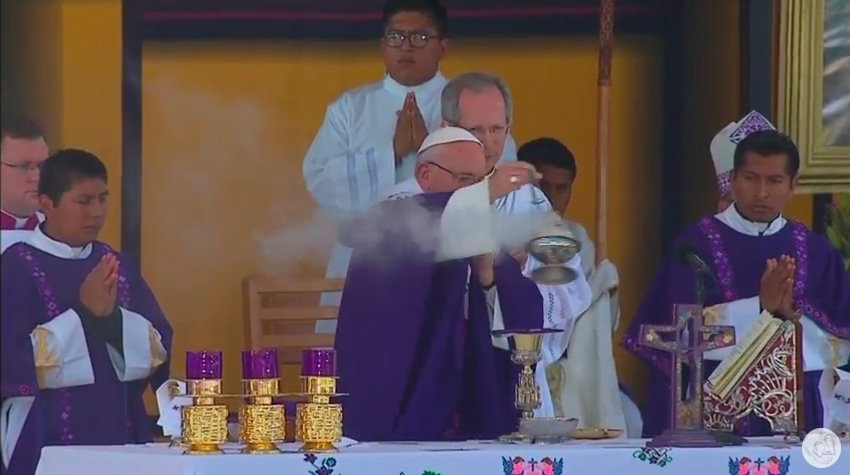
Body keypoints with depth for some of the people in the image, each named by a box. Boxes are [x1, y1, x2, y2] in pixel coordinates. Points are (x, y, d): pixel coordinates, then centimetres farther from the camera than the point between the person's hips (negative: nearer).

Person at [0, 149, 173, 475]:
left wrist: (112, 318, -13)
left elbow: (160, 345, 5)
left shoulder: (115, 264, 9)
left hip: (119, 433, 5)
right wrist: (84, 314, -18)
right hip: (47, 439, -5)